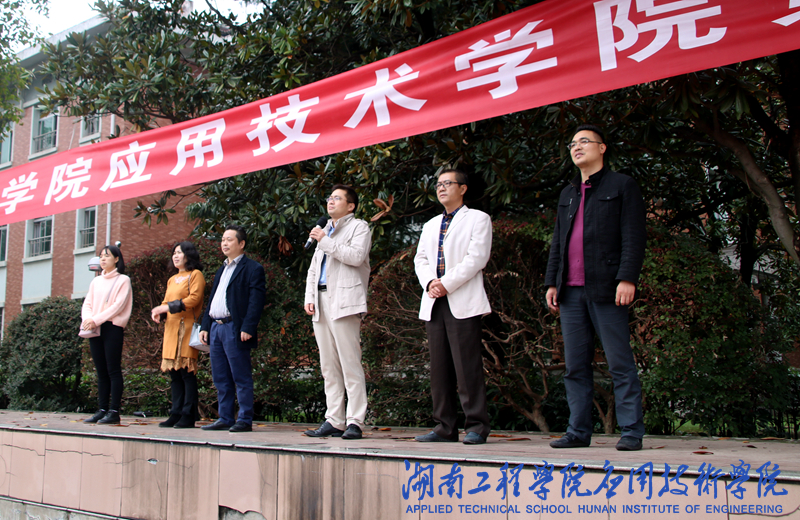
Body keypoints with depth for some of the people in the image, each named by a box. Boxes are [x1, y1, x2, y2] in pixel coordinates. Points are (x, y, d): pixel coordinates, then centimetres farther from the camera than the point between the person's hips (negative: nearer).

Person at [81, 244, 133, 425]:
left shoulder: (123, 280, 2)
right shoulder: (96, 281, 20)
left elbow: (118, 305, -9)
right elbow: (87, 303, 14)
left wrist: (96, 320, -17)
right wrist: (87, 319, -8)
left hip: (112, 328, -6)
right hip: (95, 330, 6)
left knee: (113, 370, -7)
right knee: (101, 371, 5)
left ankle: (114, 412, -7)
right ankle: (102, 410, 7)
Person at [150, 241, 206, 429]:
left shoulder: (195, 275, 0)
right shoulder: (172, 280, 25)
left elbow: (194, 299, -12)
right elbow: (167, 302, 23)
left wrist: (168, 307, -13)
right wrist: (158, 310, 0)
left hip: (186, 327, -8)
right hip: (171, 328, 8)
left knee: (187, 372, -9)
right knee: (174, 372, 5)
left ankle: (188, 417, -7)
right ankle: (176, 414, 8)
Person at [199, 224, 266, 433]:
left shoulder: (252, 269, -4)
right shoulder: (222, 270, 23)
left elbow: (256, 300, -13)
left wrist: (248, 328, -20)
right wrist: (205, 326, 14)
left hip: (234, 329, -9)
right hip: (216, 328, 9)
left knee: (241, 377, -4)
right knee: (220, 378, 11)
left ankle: (245, 421, 1)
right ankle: (225, 419, 17)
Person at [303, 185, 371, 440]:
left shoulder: (359, 227, 5)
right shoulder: (325, 230, 28)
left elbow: (356, 256, -14)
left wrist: (325, 241, -8)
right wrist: (309, 297, 10)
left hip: (343, 301, -8)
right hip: (321, 303, 8)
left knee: (350, 364, -11)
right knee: (328, 366, 6)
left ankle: (354, 422, -10)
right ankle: (333, 420, 8)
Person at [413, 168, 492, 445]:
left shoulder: (477, 219, 5)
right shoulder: (430, 225, 25)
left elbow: (477, 257, -7)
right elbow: (420, 259, 16)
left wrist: (446, 283, -14)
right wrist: (430, 283, -5)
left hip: (463, 301, -6)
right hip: (434, 302, 6)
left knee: (467, 366, -9)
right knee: (439, 367, 5)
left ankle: (476, 427, -4)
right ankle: (445, 427, 10)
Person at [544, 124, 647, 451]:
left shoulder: (622, 186, 5)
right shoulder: (568, 193, 24)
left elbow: (634, 237, -4)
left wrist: (627, 279, -15)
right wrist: (551, 283, 13)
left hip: (605, 289, -6)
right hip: (571, 291, 6)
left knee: (620, 363, -3)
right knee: (575, 366, 5)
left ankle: (631, 432, 2)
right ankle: (578, 432, 10)